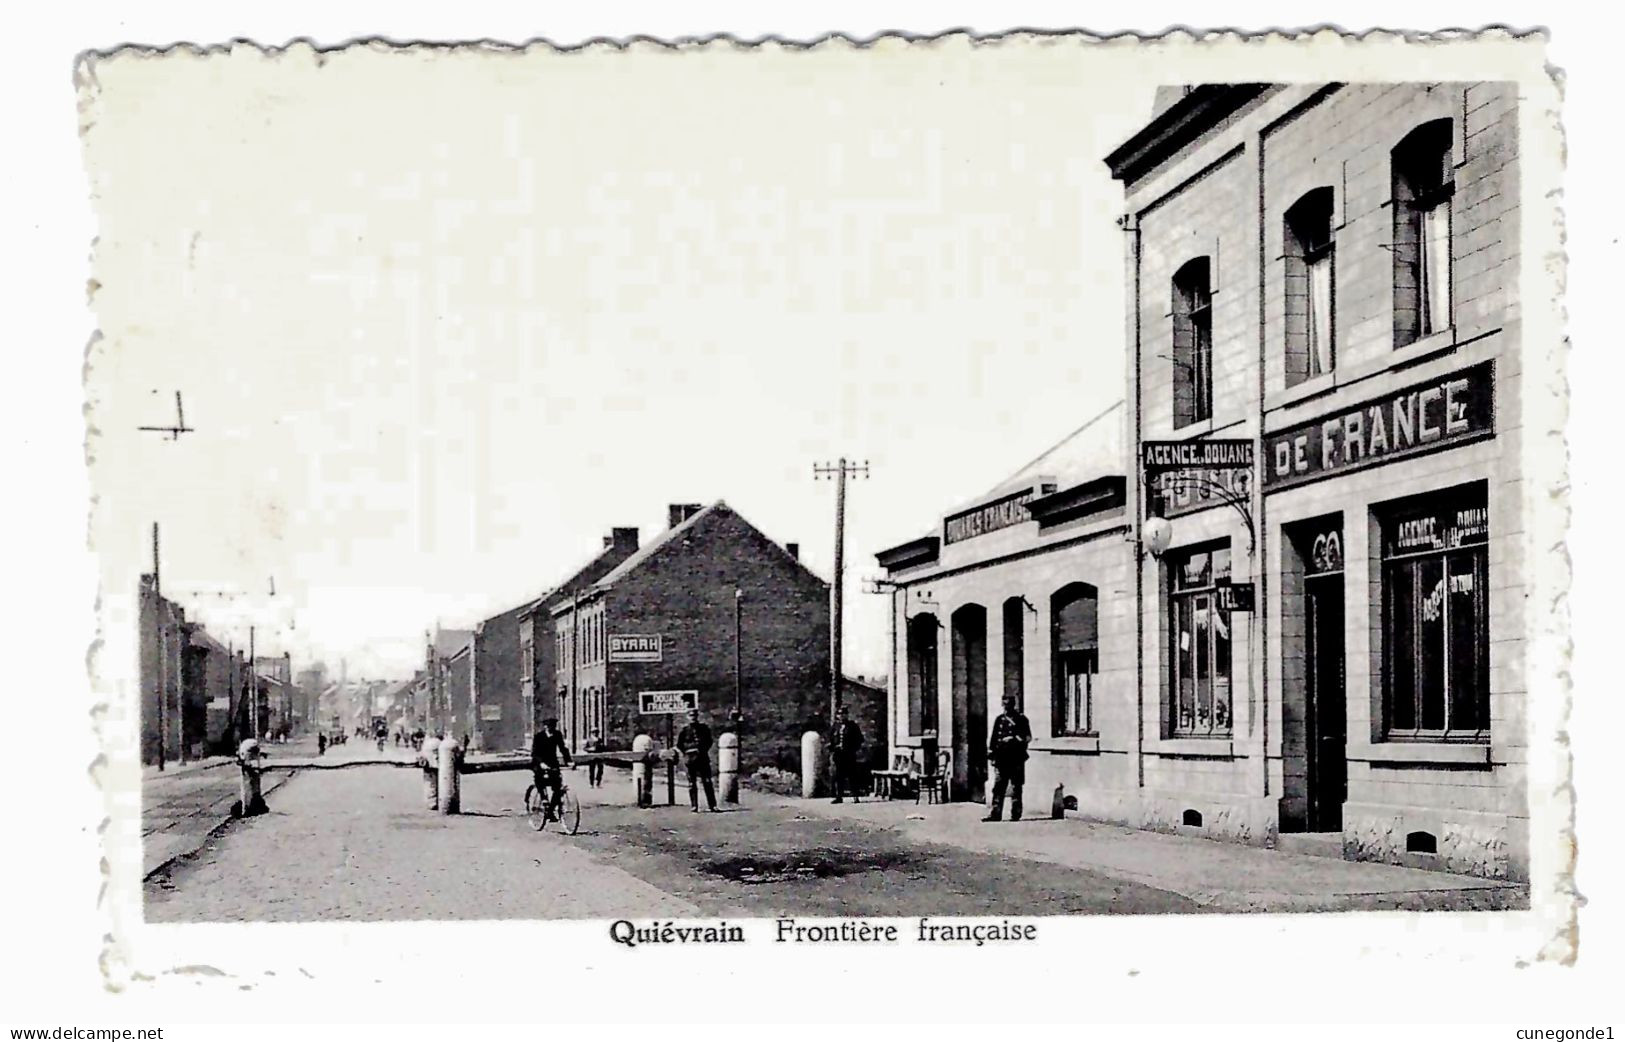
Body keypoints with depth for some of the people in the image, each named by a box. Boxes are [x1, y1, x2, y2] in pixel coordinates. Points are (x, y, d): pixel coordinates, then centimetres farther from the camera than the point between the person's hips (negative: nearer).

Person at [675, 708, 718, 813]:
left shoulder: (704, 728, 8)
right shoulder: (684, 730, 3)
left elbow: (709, 741, 15)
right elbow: (679, 745, 7)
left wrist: (704, 749, 2)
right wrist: (686, 753, -2)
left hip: (703, 758, 1)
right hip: (690, 760, -1)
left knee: (707, 782, -1)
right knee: (692, 783, 2)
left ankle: (712, 805, 1)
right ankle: (694, 806, 6)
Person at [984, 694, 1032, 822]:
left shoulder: (1021, 719, 2)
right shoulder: (999, 719, 14)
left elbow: (1028, 737, -2)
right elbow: (993, 737, 15)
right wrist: (991, 752, 9)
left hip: (1016, 759, -4)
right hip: (1001, 758, 4)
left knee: (1016, 788, 0)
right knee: (998, 787, 1)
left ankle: (1016, 814, 5)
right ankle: (995, 814, 2)